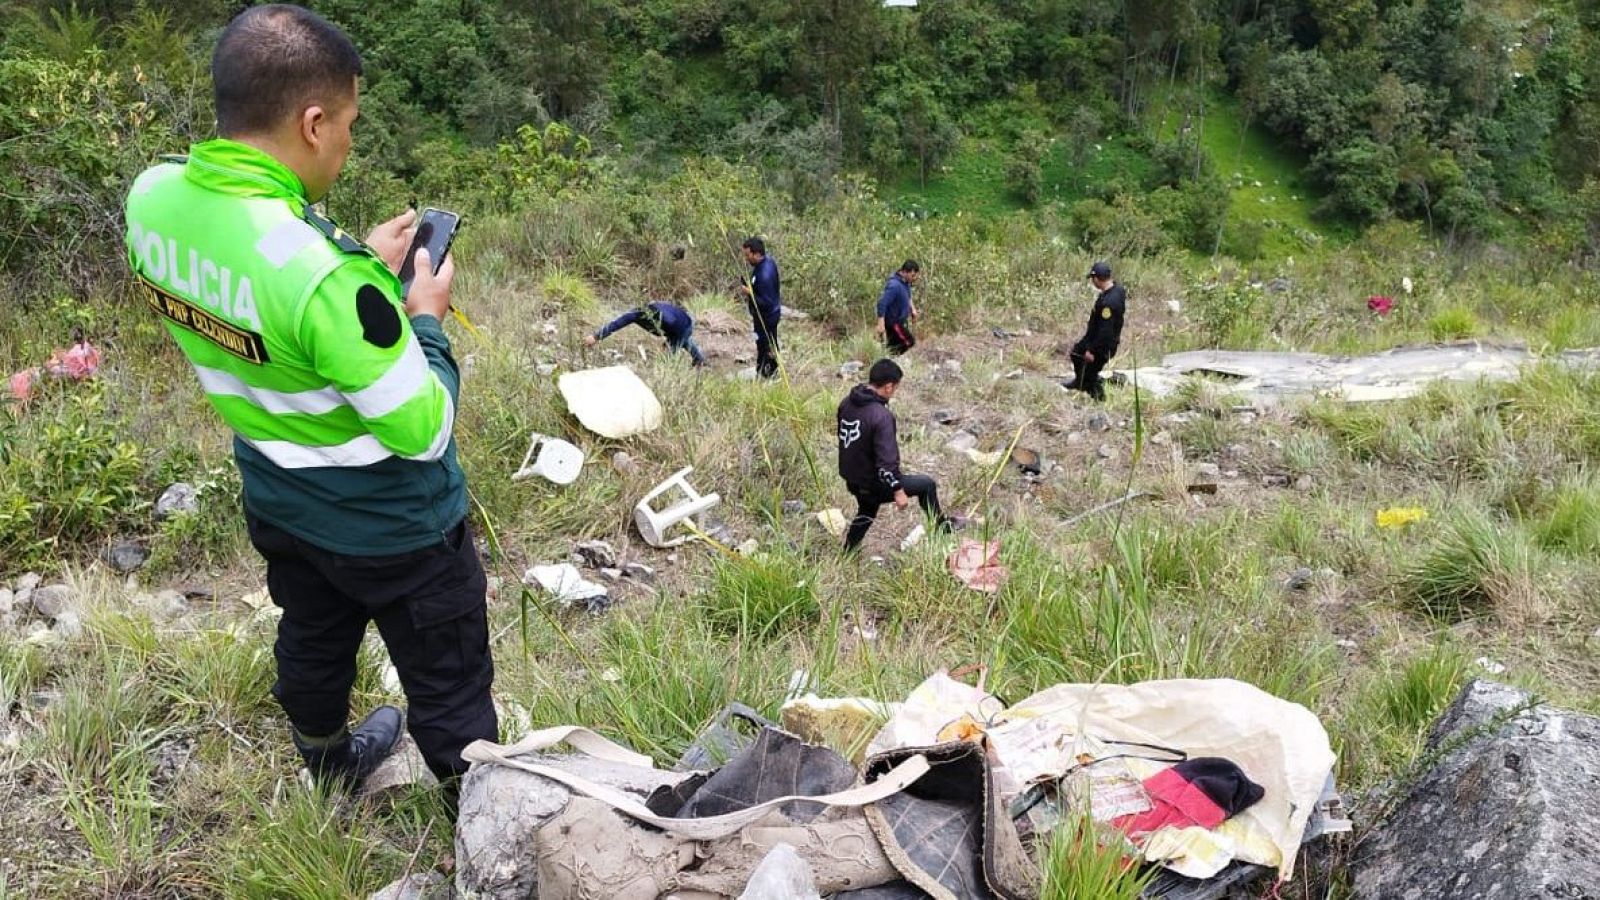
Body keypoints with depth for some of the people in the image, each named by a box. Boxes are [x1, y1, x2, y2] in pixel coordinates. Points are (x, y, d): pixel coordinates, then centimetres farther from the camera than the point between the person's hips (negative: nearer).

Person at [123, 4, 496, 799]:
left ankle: (329, 762, 58)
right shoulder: (326, 276, -37)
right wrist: (423, 316, -12)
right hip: (390, 523, -8)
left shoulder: (153, 198, -13)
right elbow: (423, 431, -26)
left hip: (276, 500, 8)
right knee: (448, 683, 14)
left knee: (313, 639, 31)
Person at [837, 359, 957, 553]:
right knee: (927, 485, 11)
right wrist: (898, 491, -17)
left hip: (851, 479, 8)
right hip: (874, 484, -8)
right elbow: (886, 460, -28)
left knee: (866, 512, 34)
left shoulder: (847, 403, -3)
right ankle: (941, 525, 31)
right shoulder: (881, 416, -29)